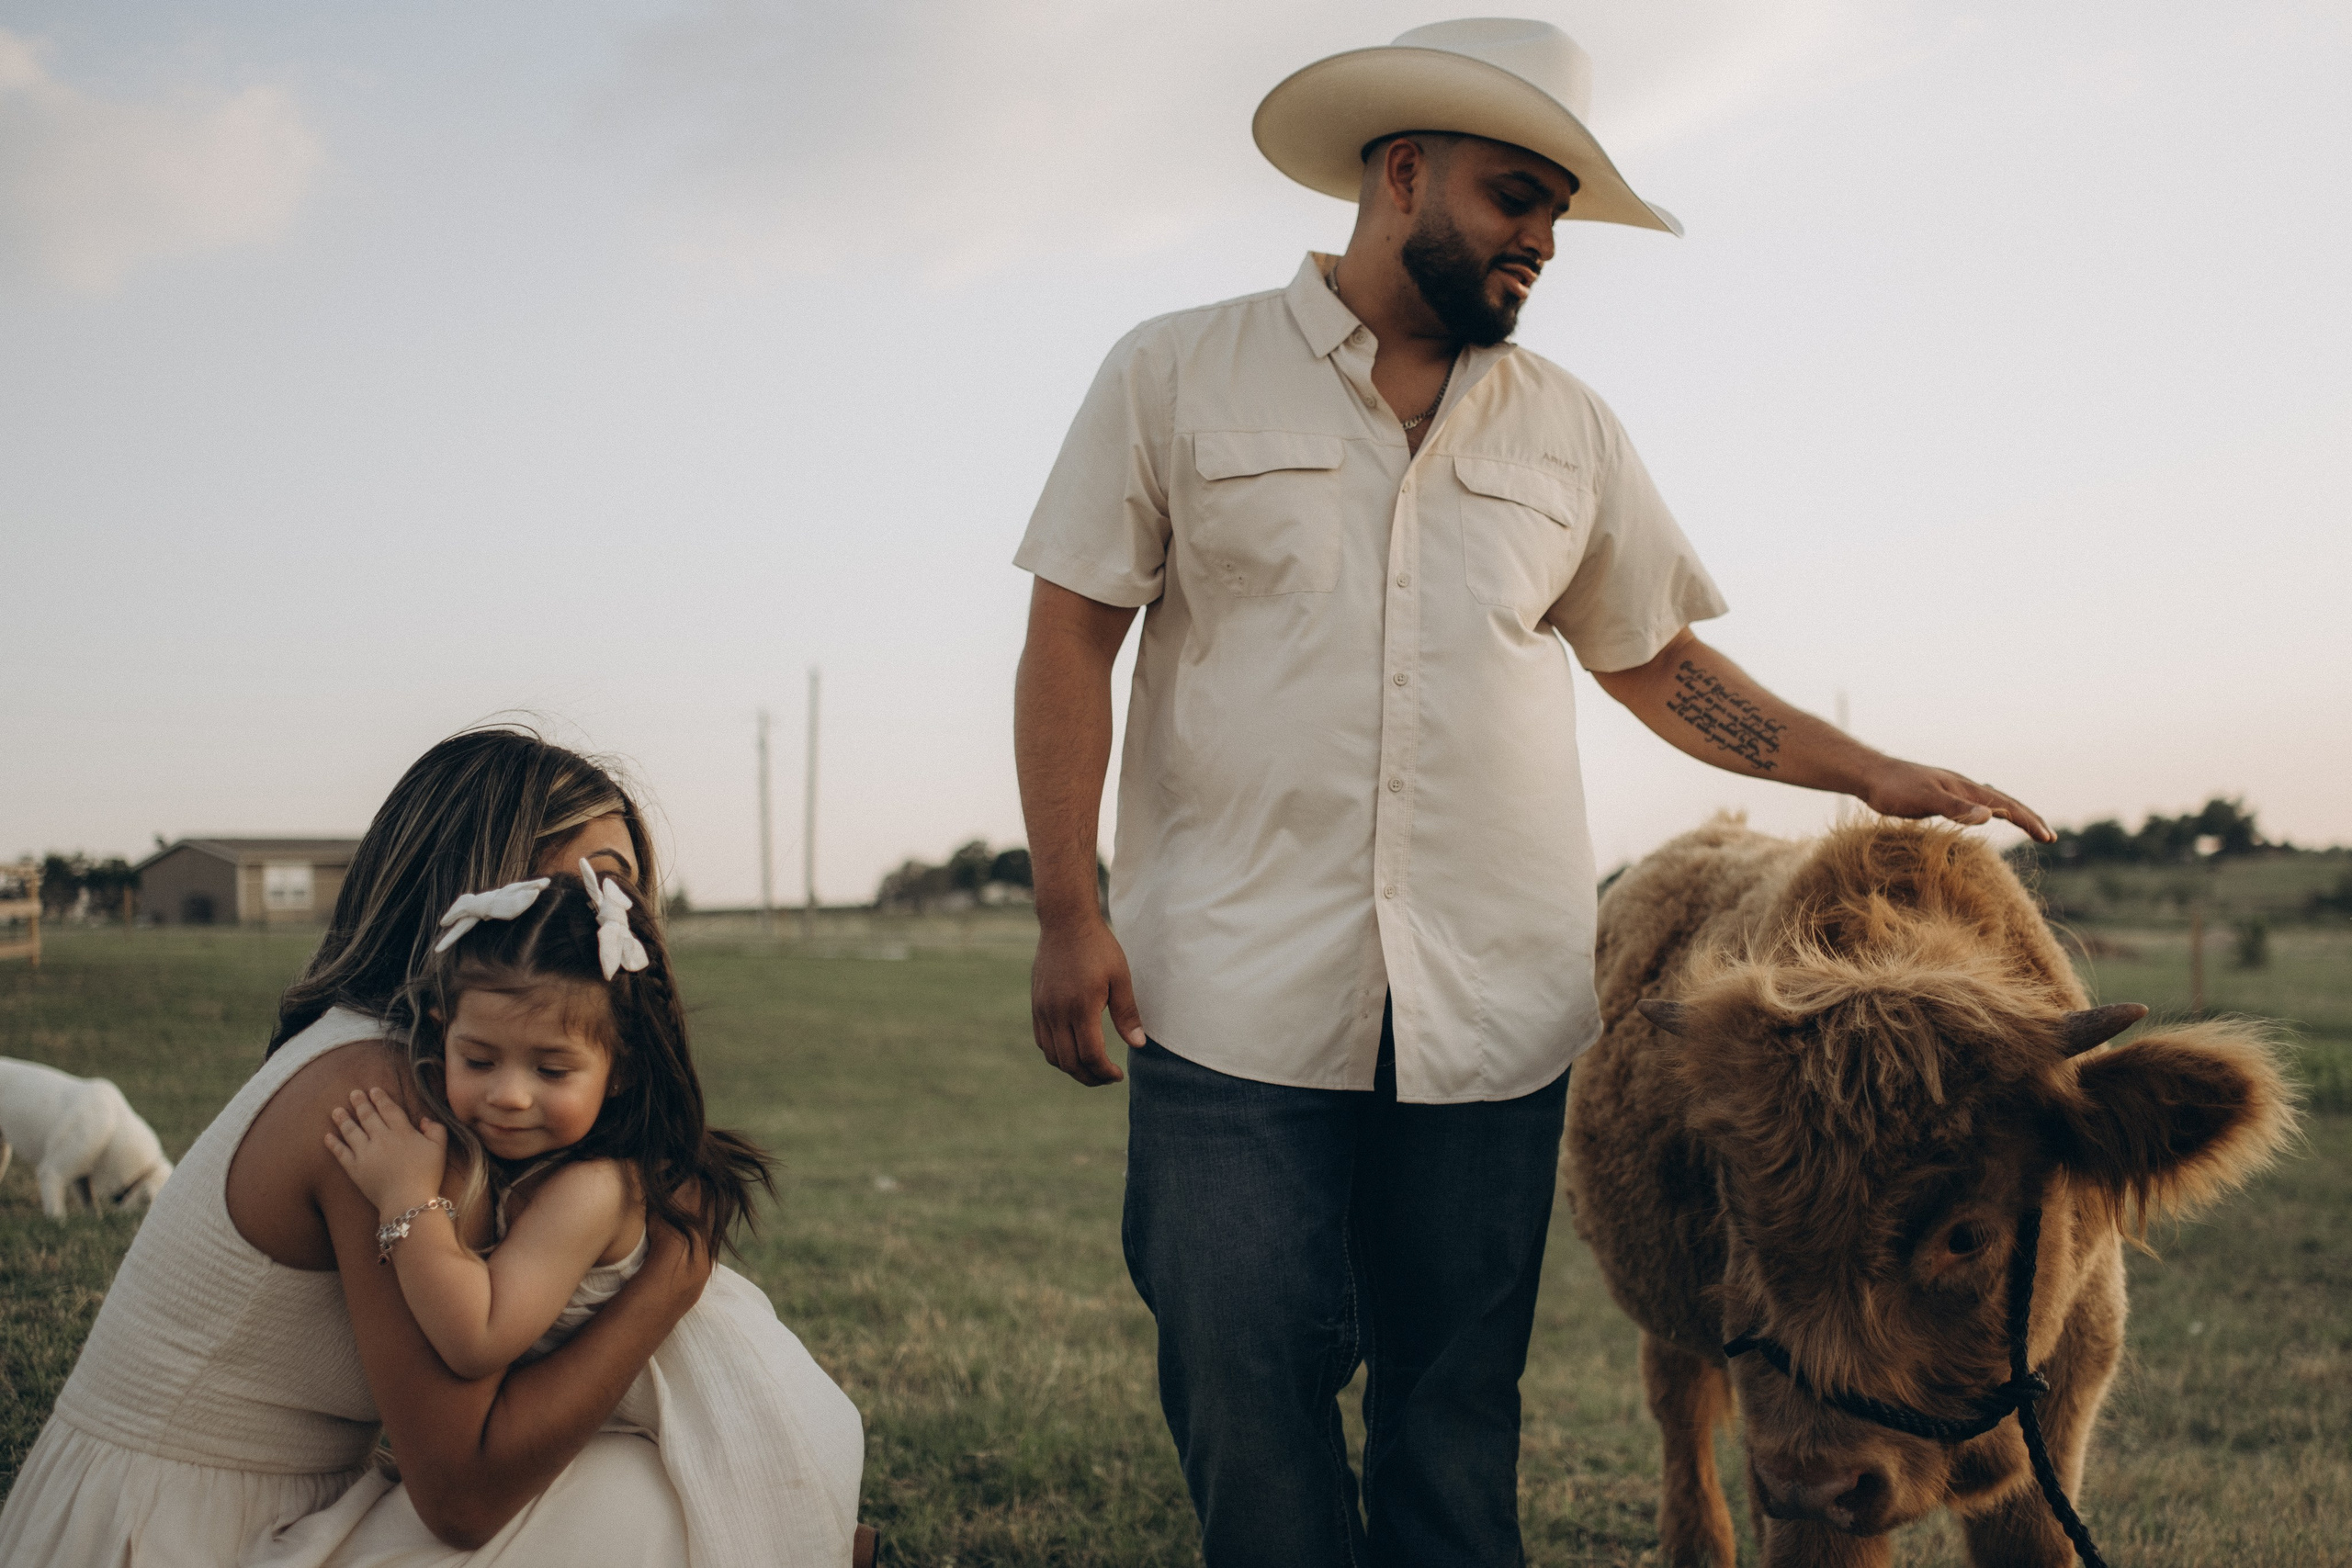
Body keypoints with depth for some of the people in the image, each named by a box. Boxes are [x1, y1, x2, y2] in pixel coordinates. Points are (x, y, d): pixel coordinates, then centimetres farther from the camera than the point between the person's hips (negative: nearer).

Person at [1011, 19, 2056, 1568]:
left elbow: (1658, 661, 19)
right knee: (1243, 1387, -4)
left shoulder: (1569, 430, 13)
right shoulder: (1179, 374, 4)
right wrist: (1070, 912, -6)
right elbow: (1072, 642, 2)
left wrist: (1873, 776, 9)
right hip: (1234, 991, -2)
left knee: (1457, 1405, 7)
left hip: (1492, 1006, 3)